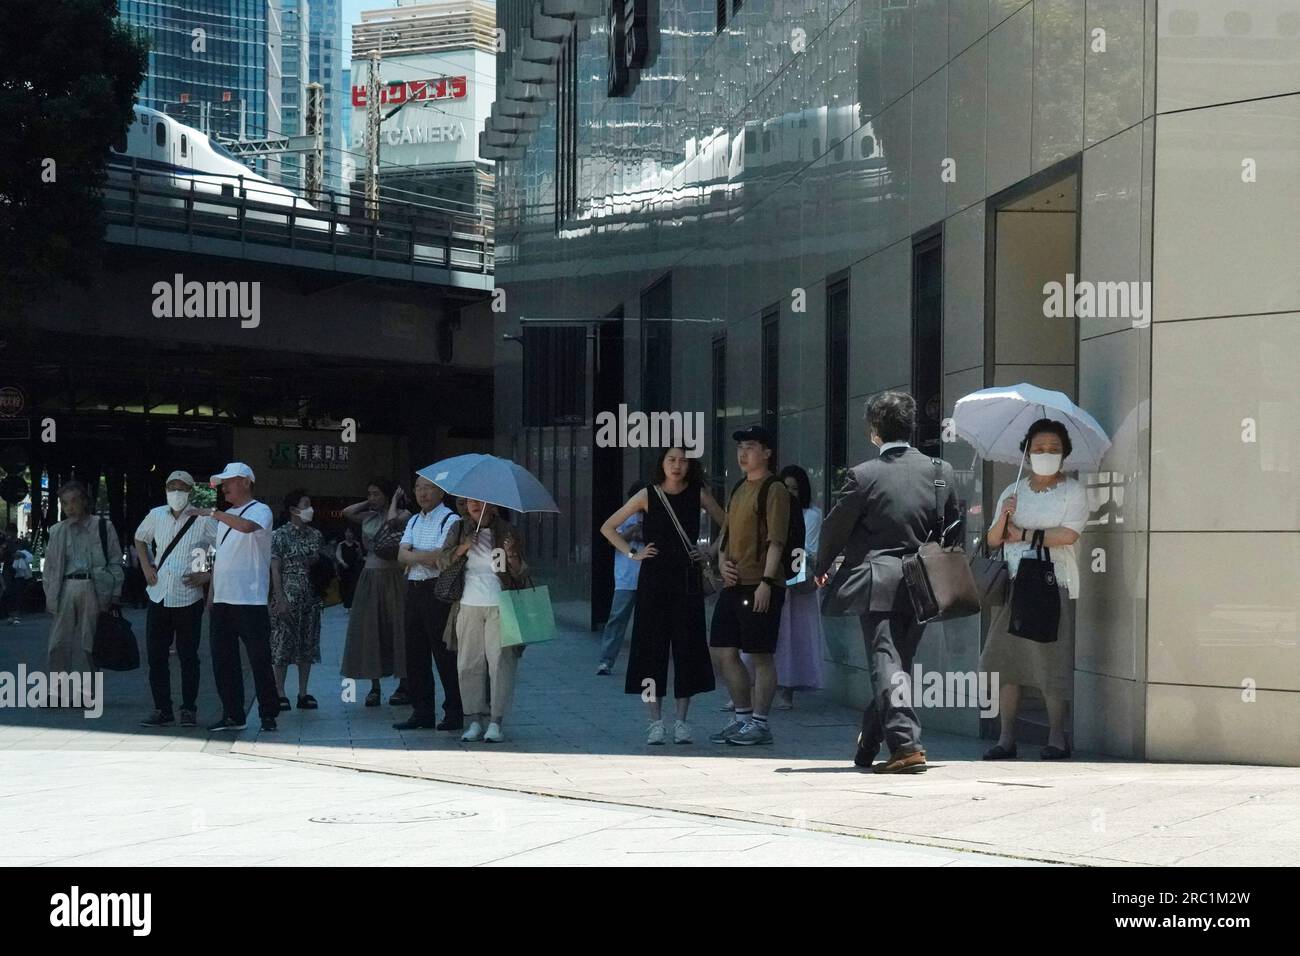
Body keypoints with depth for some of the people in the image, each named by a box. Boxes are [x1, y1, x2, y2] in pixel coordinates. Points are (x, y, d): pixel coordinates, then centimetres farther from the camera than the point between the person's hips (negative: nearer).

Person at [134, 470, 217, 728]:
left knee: (188, 657, 3)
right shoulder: (156, 515, 7)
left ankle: (189, 710, 12)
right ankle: (162, 709, 13)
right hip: (158, 596, 4)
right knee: (156, 656, 5)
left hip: (188, 598, -4)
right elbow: (140, 539, 25)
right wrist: (146, 567, 11)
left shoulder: (203, 521, -7)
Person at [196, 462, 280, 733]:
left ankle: (268, 715, 4)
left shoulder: (259, 510, -4)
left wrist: (213, 513, -20)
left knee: (259, 661, -3)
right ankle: (233, 716, 14)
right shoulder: (227, 516, 20)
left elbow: (247, 526, -27)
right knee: (223, 662, 7)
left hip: (250, 601, -8)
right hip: (222, 600, 8)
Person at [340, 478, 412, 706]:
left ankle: (403, 686, 3)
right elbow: (346, 512, 8)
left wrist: (395, 500, -8)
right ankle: (374, 687, 6)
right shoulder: (369, 517, 13)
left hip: (392, 577, -6)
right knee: (369, 630, 2)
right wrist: (369, 503, 10)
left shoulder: (403, 515, -3)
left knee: (395, 628, -3)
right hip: (369, 578, 6)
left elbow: (392, 520, -23)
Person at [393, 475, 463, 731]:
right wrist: (426, 557, -11)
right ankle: (422, 711, 15)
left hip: (439, 591, -8)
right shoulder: (413, 522, 18)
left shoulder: (450, 520, -5)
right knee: (415, 653, 8)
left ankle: (454, 713, -1)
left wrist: (414, 557, -3)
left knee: (444, 653, -6)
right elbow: (402, 556, 5)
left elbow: (442, 557, -16)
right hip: (414, 590, 8)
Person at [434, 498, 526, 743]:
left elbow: (520, 573, 2)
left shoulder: (506, 531, 4)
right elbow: (441, 562, 3)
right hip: (469, 606, 2)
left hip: (499, 606, -2)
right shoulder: (458, 530, 9)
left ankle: (496, 723, -4)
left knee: (500, 662, -7)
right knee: (469, 664, 1)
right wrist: (461, 549, -14)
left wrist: (511, 556, -19)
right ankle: (475, 720, 8)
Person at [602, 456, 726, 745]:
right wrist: (632, 553, -2)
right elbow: (608, 528, 6)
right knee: (652, 647, -1)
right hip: (654, 579, -1)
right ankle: (656, 721, 4)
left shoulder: (698, 494, 3)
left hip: (687, 579, 1)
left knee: (687, 648, 0)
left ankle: (681, 721, 7)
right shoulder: (648, 496, 0)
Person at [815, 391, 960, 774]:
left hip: (878, 585, -5)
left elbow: (835, 527, -2)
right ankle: (869, 742, 29)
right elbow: (954, 529, 11)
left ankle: (905, 744, -20)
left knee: (886, 663, -5)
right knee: (898, 660, 15)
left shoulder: (864, 475, -10)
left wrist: (822, 567, 16)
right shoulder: (940, 472, 2)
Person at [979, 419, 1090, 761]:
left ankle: (1057, 736, 1)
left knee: (1052, 661, -7)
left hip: (1054, 584, -4)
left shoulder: (1072, 491, 3)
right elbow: (993, 540, 12)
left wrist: (1022, 534, -4)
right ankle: (1006, 737, 5)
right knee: (1004, 658, 0)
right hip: (1014, 584, 4)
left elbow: (1068, 534, -11)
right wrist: (1004, 518, -9)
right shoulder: (1012, 492, 17)